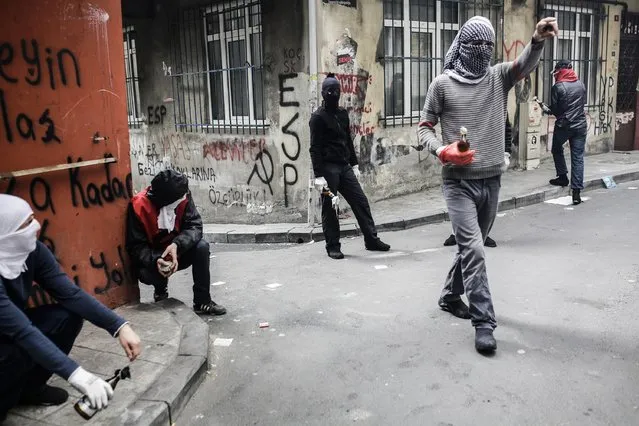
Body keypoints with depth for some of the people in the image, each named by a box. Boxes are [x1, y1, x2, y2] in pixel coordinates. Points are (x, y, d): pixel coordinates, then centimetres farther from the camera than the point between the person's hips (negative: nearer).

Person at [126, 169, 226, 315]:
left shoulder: (182, 196, -16)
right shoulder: (139, 206, -24)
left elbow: (194, 225, -20)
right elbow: (135, 246, -21)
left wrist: (177, 245, -39)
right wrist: (155, 261, -40)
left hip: (177, 251, 3)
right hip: (151, 258, -3)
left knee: (202, 247, -25)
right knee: (146, 274, -34)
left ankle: (202, 302, -14)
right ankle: (161, 291, 5)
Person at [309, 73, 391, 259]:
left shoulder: (342, 113, 14)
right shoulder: (318, 117, -7)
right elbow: (315, 149, -12)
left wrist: (354, 164, 17)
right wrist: (319, 175, -17)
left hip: (344, 167, 7)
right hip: (328, 168, -7)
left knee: (361, 202, 5)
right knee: (329, 209, 1)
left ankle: (372, 240, 15)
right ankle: (333, 247, 12)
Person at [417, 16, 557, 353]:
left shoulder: (499, 77, 5)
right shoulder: (442, 84, -2)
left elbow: (525, 64, -15)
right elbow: (424, 128, 2)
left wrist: (538, 40, -37)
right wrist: (443, 151, -17)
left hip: (492, 180, 4)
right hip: (459, 182, -4)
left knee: (472, 245, 17)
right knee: (473, 249, -11)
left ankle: (450, 296, 38)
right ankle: (484, 322, -2)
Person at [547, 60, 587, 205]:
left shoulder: (558, 87, -9)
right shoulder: (581, 84, 5)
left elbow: (554, 109, -5)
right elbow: (583, 104, 12)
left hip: (563, 126, -4)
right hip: (581, 126, 4)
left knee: (557, 150, 24)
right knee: (578, 158, 2)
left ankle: (563, 176, 24)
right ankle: (576, 192, -1)